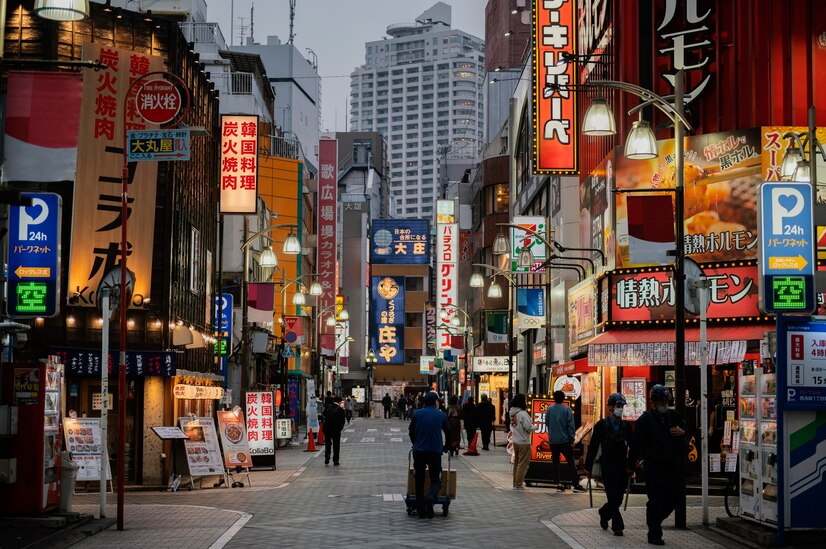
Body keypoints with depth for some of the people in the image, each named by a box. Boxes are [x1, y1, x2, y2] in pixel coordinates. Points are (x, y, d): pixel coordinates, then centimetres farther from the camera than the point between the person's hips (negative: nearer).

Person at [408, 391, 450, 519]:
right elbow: (448, 432, 16)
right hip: (435, 451, -1)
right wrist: (445, 447, 33)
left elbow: (411, 432, 13)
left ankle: (421, 510, 8)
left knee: (419, 481, 10)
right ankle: (431, 497, -27)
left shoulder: (417, 414, 5)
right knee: (436, 480, 5)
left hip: (418, 451, 1)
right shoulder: (441, 415, 4)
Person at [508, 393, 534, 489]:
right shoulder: (523, 414, -19)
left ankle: (515, 483, 24)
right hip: (524, 442, -8)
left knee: (516, 463, 18)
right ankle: (518, 485, 1)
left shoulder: (512, 413, 4)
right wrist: (534, 427, 1)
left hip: (515, 441, 8)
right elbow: (528, 427, -20)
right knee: (523, 464, 0)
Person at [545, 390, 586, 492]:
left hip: (553, 440, 3)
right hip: (565, 440, -3)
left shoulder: (549, 409, 1)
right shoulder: (567, 409, -8)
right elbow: (571, 425, -8)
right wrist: (572, 439, -2)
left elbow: (547, 424, 9)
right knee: (570, 461, 2)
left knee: (556, 462, 9)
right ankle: (576, 484, -1)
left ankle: (558, 484, 6)